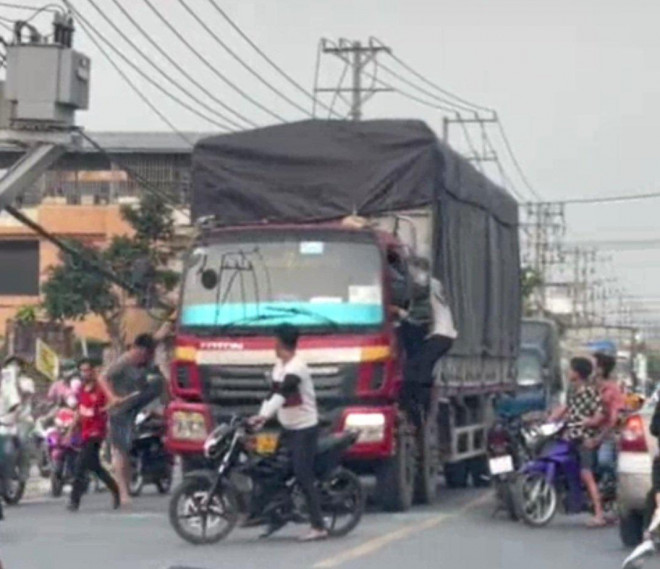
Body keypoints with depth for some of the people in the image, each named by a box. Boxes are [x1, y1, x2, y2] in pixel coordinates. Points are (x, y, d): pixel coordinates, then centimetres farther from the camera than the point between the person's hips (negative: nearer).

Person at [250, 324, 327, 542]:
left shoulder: (296, 367, -19)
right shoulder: (280, 365, 12)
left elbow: (282, 393, -32)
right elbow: (274, 393, 16)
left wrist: (264, 415, -43)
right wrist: (261, 416, 4)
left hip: (304, 428, -9)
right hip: (288, 428, 10)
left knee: (304, 477, -12)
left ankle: (318, 526, -10)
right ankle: (276, 517, 16)